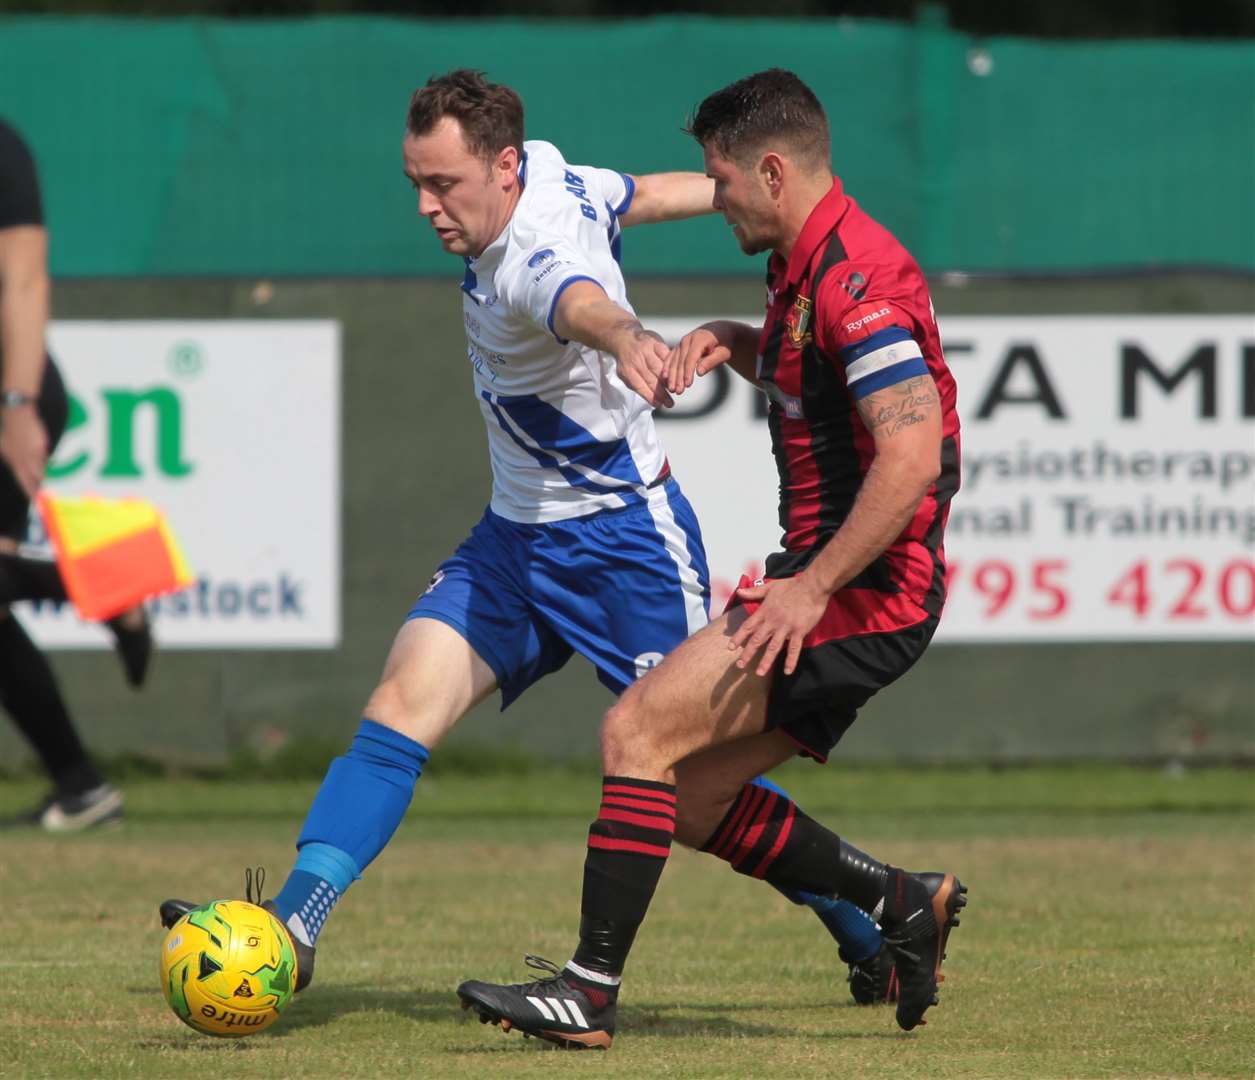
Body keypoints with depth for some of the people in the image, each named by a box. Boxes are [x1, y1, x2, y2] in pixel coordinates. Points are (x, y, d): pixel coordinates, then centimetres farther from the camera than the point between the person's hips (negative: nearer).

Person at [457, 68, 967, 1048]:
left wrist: (814, 585, -27)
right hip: (827, 581, 10)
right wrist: (729, 340, 14)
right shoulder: (804, 269, 14)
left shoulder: (854, 276, -19)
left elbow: (913, 452, -27)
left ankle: (591, 992, -14)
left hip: (863, 593, -10)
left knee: (637, 731, -15)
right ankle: (903, 904, 18)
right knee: (691, 799, 12)